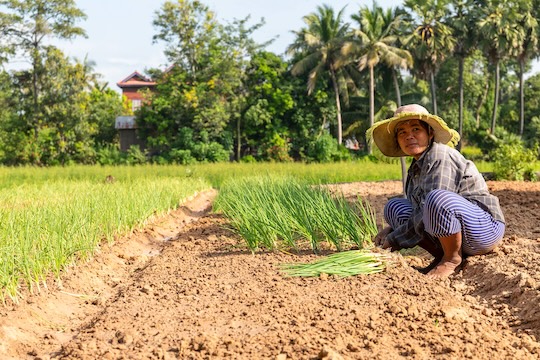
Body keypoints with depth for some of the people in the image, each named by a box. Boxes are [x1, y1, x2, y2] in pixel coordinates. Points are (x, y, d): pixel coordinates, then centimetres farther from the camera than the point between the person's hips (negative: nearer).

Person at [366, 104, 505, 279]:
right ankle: (441, 256, 3)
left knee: (438, 199, -38)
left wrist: (395, 240, -15)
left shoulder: (439, 157, -18)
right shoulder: (416, 167, 10)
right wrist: (391, 230, 2)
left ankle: (453, 259, -12)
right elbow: (417, 208, 19)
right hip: (454, 233, 9)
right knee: (394, 206, 6)